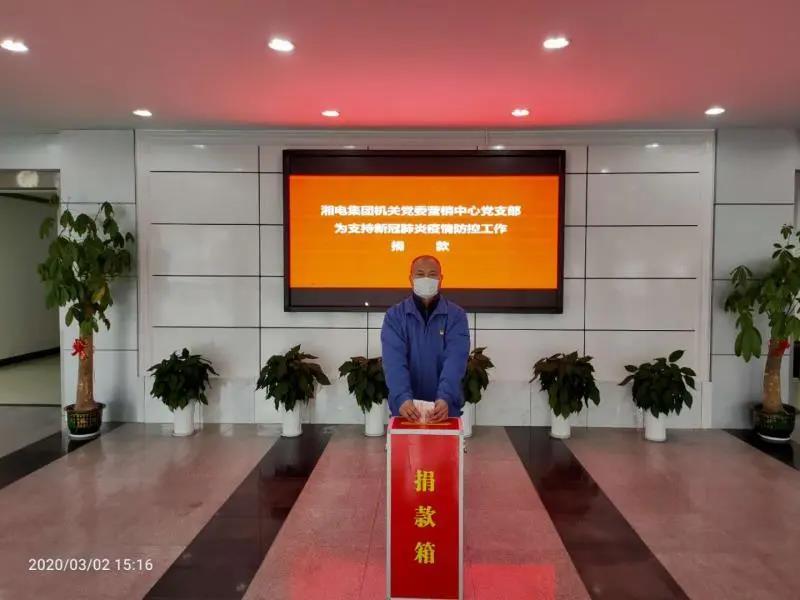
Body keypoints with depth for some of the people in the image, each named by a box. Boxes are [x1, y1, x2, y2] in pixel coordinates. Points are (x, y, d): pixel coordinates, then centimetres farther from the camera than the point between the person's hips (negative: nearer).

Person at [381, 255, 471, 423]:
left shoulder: (456, 315, -2)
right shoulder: (395, 315, -1)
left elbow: (456, 359, -14)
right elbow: (394, 360, -13)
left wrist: (445, 398, -28)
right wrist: (403, 398, -28)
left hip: (445, 408, 0)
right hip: (405, 408, 0)